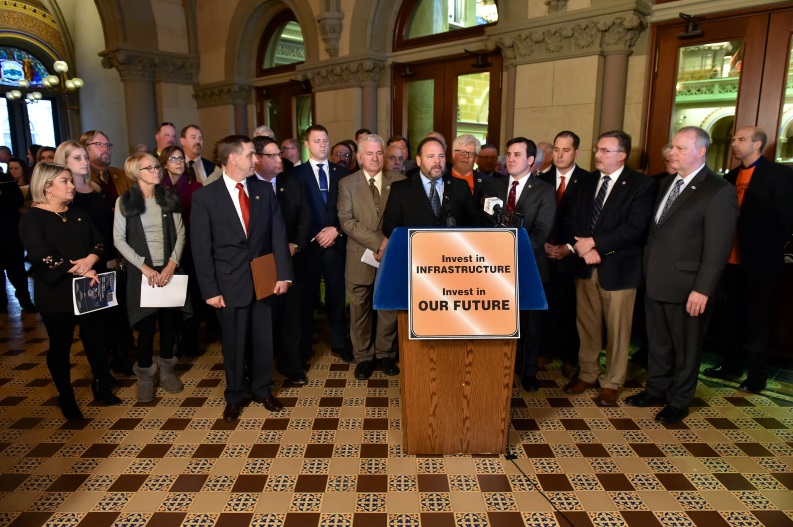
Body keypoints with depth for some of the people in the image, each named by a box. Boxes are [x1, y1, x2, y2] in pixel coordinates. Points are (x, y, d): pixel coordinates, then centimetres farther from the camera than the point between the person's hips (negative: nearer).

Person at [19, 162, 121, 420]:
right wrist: (80, 271, -21)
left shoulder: (79, 214, 11)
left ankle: (102, 387, 27)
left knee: (96, 339, 10)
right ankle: (66, 397, 24)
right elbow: (42, 256, -19)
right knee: (60, 345, 9)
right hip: (56, 293, -4)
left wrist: (90, 260, -18)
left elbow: (99, 242, 2)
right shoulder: (32, 219, -8)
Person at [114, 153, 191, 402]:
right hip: (141, 272, -2)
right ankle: (145, 375, 20)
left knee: (169, 320, 7)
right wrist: (144, 267, -11)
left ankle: (166, 370, 26)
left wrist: (172, 264, -11)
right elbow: (119, 239, -3)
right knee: (146, 324, 1)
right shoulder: (125, 201, -2)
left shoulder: (170, 199, 3)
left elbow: (180, 234, 1)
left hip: (169, 269, 2)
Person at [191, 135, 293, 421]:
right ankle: (235, 395, 32)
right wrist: (210, 290, -9)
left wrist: (283, 274, -6)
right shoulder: (205, 196, -6)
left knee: (264, 339, 14)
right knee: (234, 343, 11)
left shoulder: (264, 190, 3)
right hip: (230, 282, -3)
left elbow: (278, 234, 1)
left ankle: (262, 389, 35)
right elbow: (201, 248, -6)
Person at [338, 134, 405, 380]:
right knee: (360, 311, 8)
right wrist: (379, 241, -18)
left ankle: (385, 355, 28)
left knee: (389, 309, 10)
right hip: (361, 258, -1)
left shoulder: (399, 181, 4)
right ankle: (363, 358, 24)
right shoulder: (347, 184, 0)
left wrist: (391, 244, -13)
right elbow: (347, 221, -10)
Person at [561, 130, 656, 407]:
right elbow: (571, 220, 6)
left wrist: (594, 243, -17)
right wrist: (583, 248, -11)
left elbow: (634, 228, -16)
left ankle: (611, 382, 23)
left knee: (617, 330, 7)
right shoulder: (585, 182, 11)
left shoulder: (642, 185, -6)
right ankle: (587, 373, 30)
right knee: (586, 324, 13)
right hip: (585, 267, 5)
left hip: (618, 269, -4)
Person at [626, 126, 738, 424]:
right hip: (655, 282, 7)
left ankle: (678, 402, 28)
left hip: (687, 287, -7)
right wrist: (647, 270, 8)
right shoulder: (667, 184, 11)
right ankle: (656, 390, 36)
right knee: (657, 342, 19)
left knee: (685, 347, 11)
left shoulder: (719, 191, -12)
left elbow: (718, 246, -16)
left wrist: (703, 289, -18)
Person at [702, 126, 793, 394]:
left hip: (760, 261, -6)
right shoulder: (731, 176, 10)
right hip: (733, 260, 6)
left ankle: (756, 375, 16)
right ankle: (731, 365, 30)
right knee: (733, 315, 16)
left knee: (757, 320, 4)